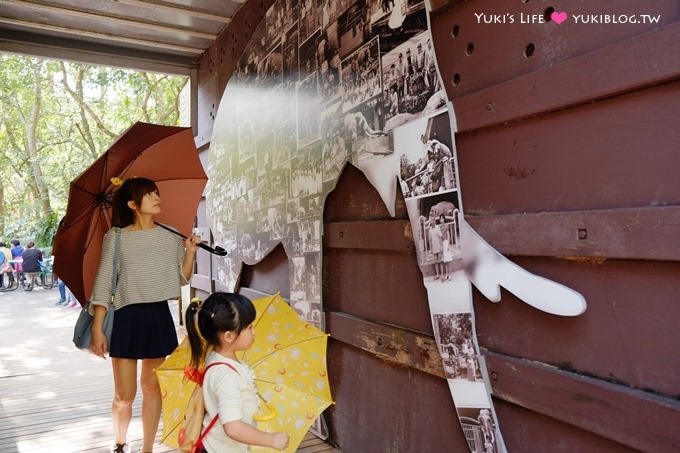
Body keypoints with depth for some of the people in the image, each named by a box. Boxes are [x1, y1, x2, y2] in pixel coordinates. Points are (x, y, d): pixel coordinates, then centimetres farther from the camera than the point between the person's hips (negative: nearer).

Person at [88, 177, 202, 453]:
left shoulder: (170, 236, 4)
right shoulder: (115, 237, -4)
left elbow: (182, 279, 8)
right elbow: (103, 283, -4)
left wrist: (190, 252, -8)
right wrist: (97, 329, -7)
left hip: (159, 317, 2)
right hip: (126, 318, -2)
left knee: (152, 387, 12)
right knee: (124, 396, 5)